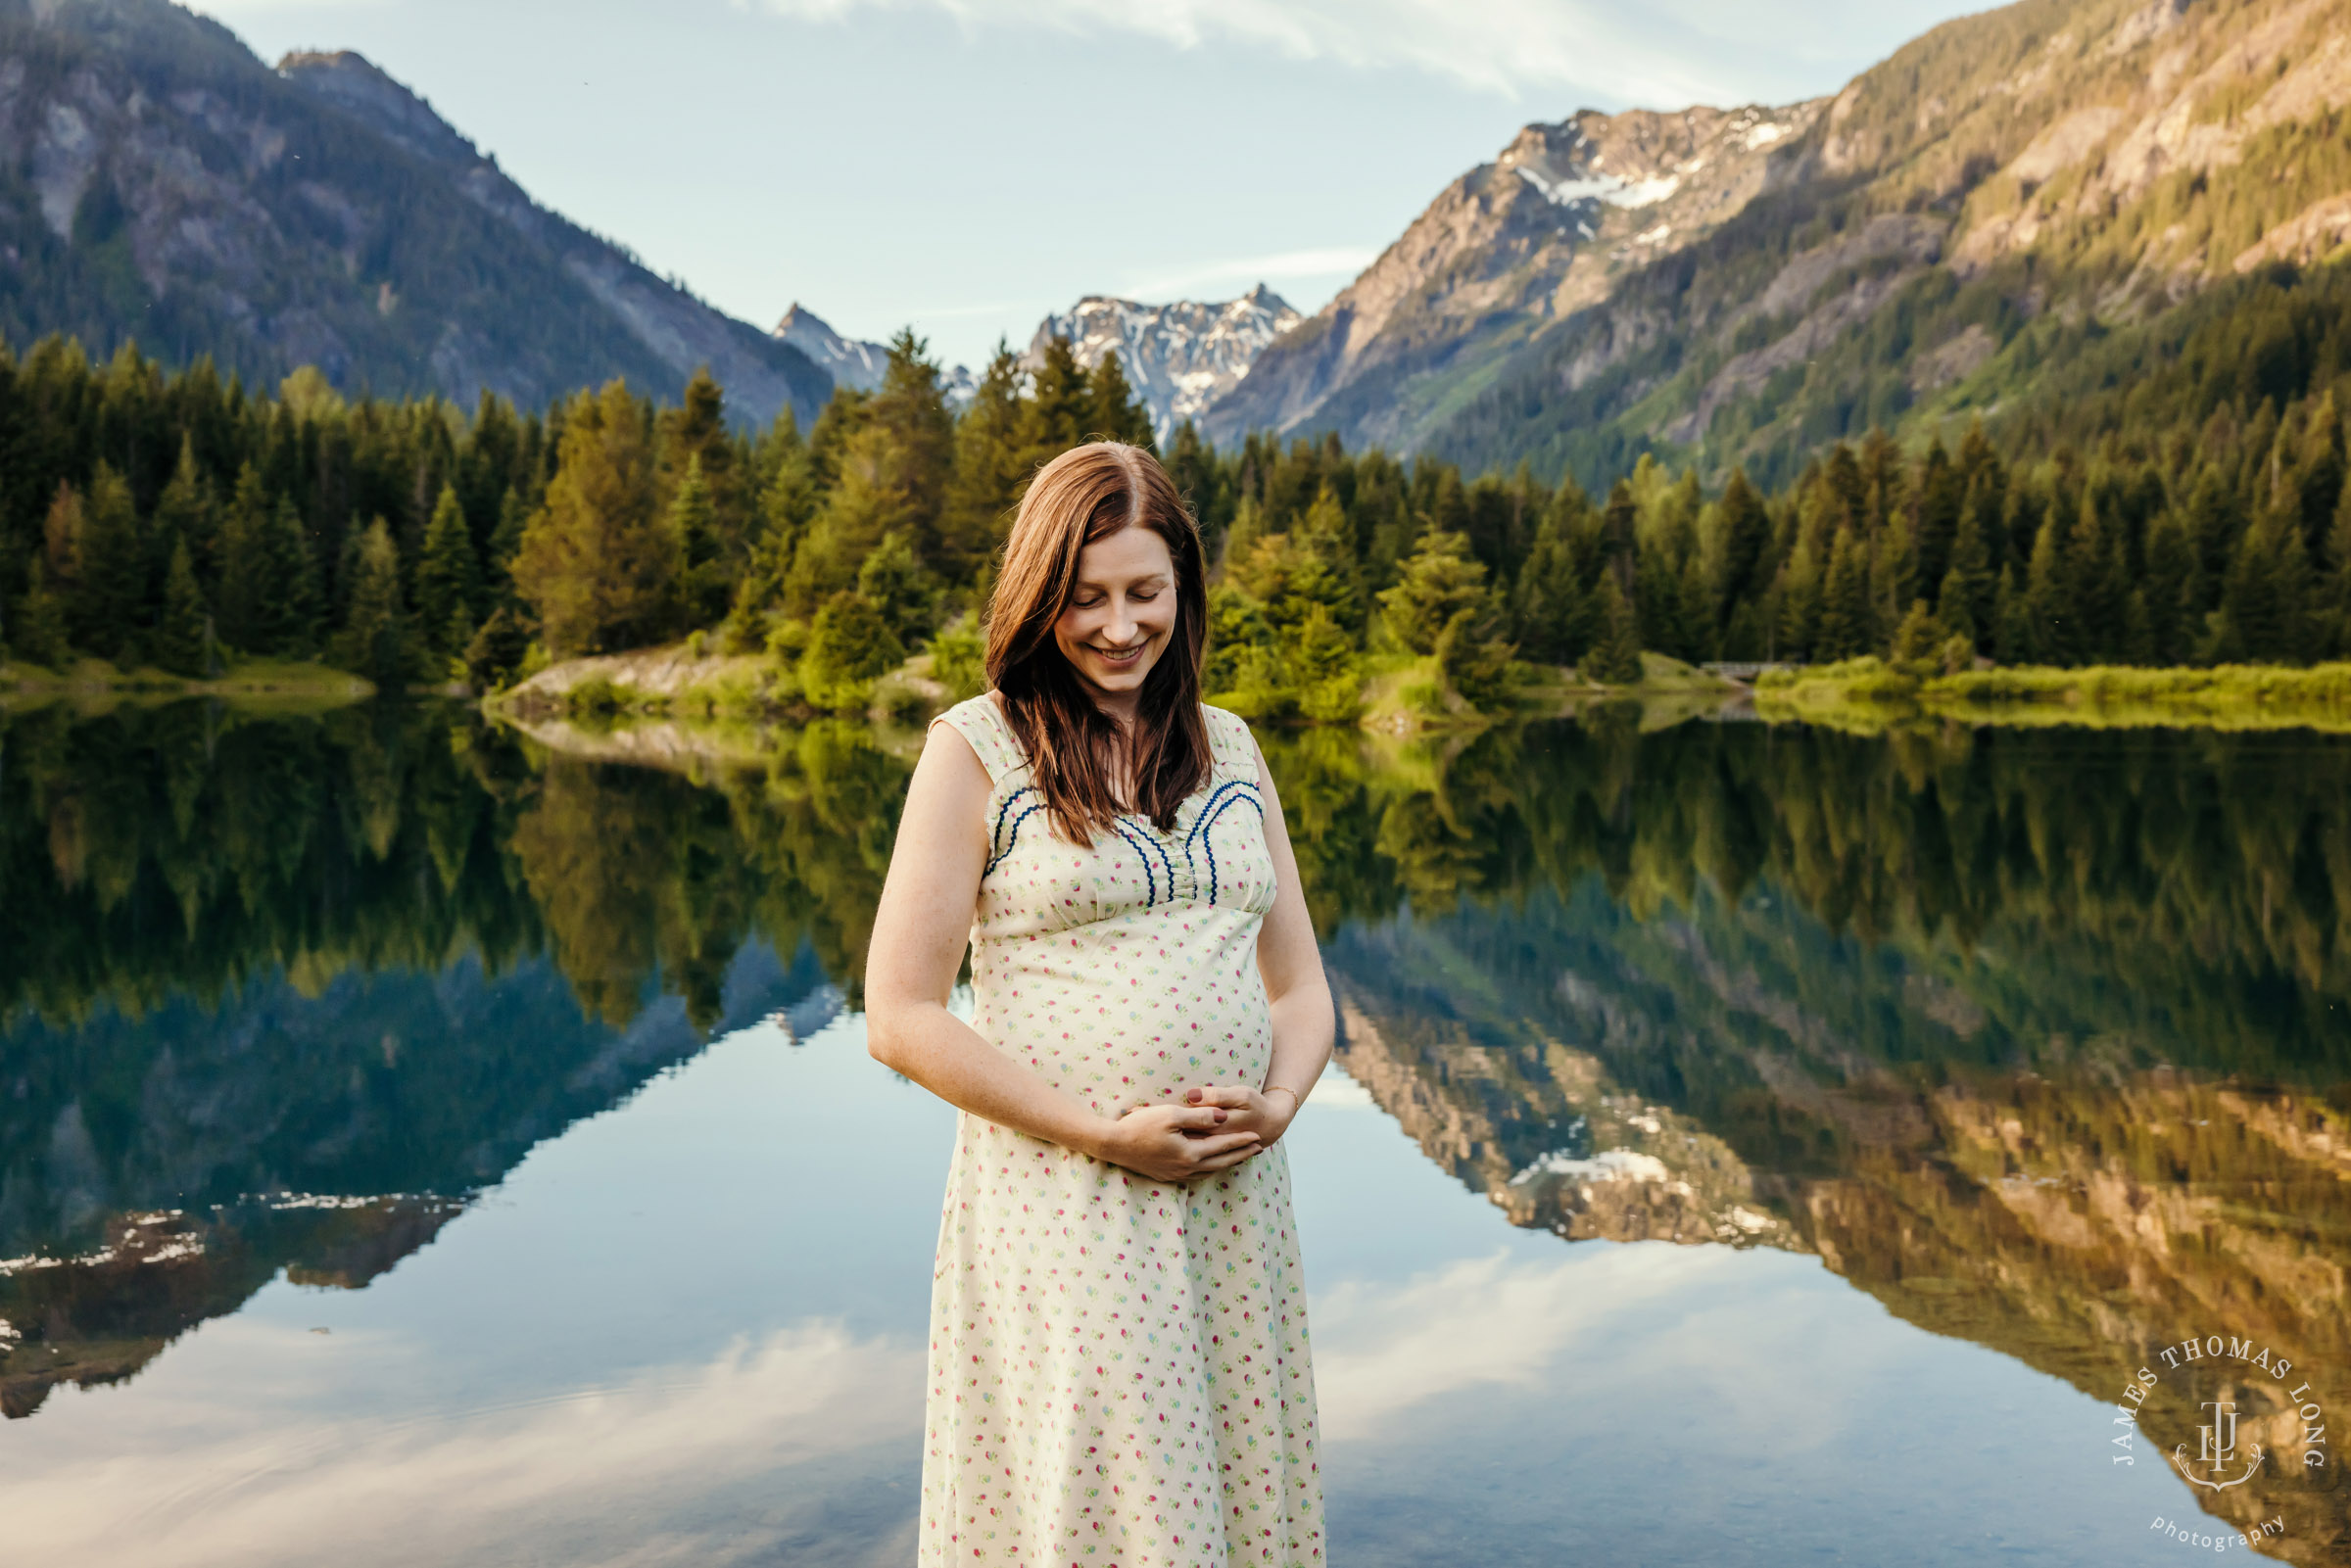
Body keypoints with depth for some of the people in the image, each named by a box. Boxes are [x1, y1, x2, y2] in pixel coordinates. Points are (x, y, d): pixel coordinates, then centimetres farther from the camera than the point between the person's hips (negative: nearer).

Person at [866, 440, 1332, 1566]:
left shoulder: (1229, 747, 12)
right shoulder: (976, 748, -3)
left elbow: (1298, 984, 15)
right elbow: (900, 1018, -7)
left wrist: (1276, 1105, -6)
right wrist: (1107, 1134, -13)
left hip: (1234, 1204, 5)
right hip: (1059, 1207, -4)